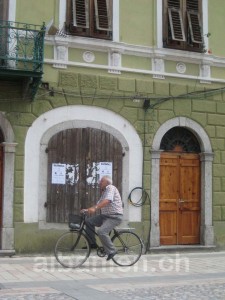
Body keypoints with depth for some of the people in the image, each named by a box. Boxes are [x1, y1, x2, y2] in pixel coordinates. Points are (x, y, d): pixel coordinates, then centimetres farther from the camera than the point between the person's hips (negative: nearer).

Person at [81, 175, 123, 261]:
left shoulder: (111, 188, -10)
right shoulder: (104, 192, 21)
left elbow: (107, 201, -27)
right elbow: (98, 204, 16)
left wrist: (94, 208, -37)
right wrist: (87, 209, 1)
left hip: (114, 216, -10)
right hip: (105, 215, 10)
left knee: (101, 231, -27)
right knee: (89, 221, 0)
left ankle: (111, 251, -13)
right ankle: (92, 243, 6)